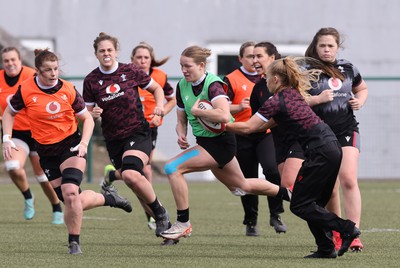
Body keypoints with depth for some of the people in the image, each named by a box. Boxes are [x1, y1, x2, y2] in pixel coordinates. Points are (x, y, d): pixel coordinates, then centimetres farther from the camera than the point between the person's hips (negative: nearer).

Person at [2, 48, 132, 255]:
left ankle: (74, 243, -7)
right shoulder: (25, 90, -9)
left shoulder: (68, 90, -8)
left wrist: (84, 143, -12)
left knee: (70, 192, -24)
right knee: (75, 202, -2)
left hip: (71, 146, -2)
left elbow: (87, 118, 3)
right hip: (46, 151, 2)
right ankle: (107, 198, 29)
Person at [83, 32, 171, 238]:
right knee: (138, 189, 4)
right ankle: (163, 224, 21)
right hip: (113, 140, 3)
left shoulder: (130, 71, -5)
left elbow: (156, 88, 9)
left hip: (138, 133, -3)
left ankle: (160, 213, -9)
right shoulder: (91, 81, -1)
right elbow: (88, 113, 8)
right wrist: (93, 114, -16)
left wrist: (159, 105, -11)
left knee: (130, 174, -28)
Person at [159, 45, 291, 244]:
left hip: (220, 142, -9)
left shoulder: (212, 84, -21)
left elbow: (224, 116, -38)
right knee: (241, 186, 25)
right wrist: (181, 134, -10)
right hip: (206, 142, 9)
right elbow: (182, 120, 11)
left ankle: (183, 223, -13)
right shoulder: (182, 86, 2)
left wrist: (196, 111, -28)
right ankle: (285, 192, 44)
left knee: (173, 168, -20)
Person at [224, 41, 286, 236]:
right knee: (248, 180, 5)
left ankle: (275, 214, -9)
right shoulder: (231, 80, 0)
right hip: (242, 136, -1)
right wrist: (239, 107, -21)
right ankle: (251, 222, 20)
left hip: (267, 133, 1)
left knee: (272, 169, -21)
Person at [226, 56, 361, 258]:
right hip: (332, 146, 9)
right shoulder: (294, 94, 17)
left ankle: (346, 228, -9)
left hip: (320, 153, -9)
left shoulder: (276, 102, -9)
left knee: (299, 205, -3)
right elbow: (267, 125, 24)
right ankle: (326, 248, 10)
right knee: (314, 204, 14)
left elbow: (247, 128, -7)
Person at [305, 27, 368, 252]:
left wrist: (360, 100, 4)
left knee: (348, 179, -16)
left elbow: (362, 88, 25)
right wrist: (318, 99, -21)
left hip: (347, 131, 1)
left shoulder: (348, 69, 7)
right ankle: (336, 233, 21)